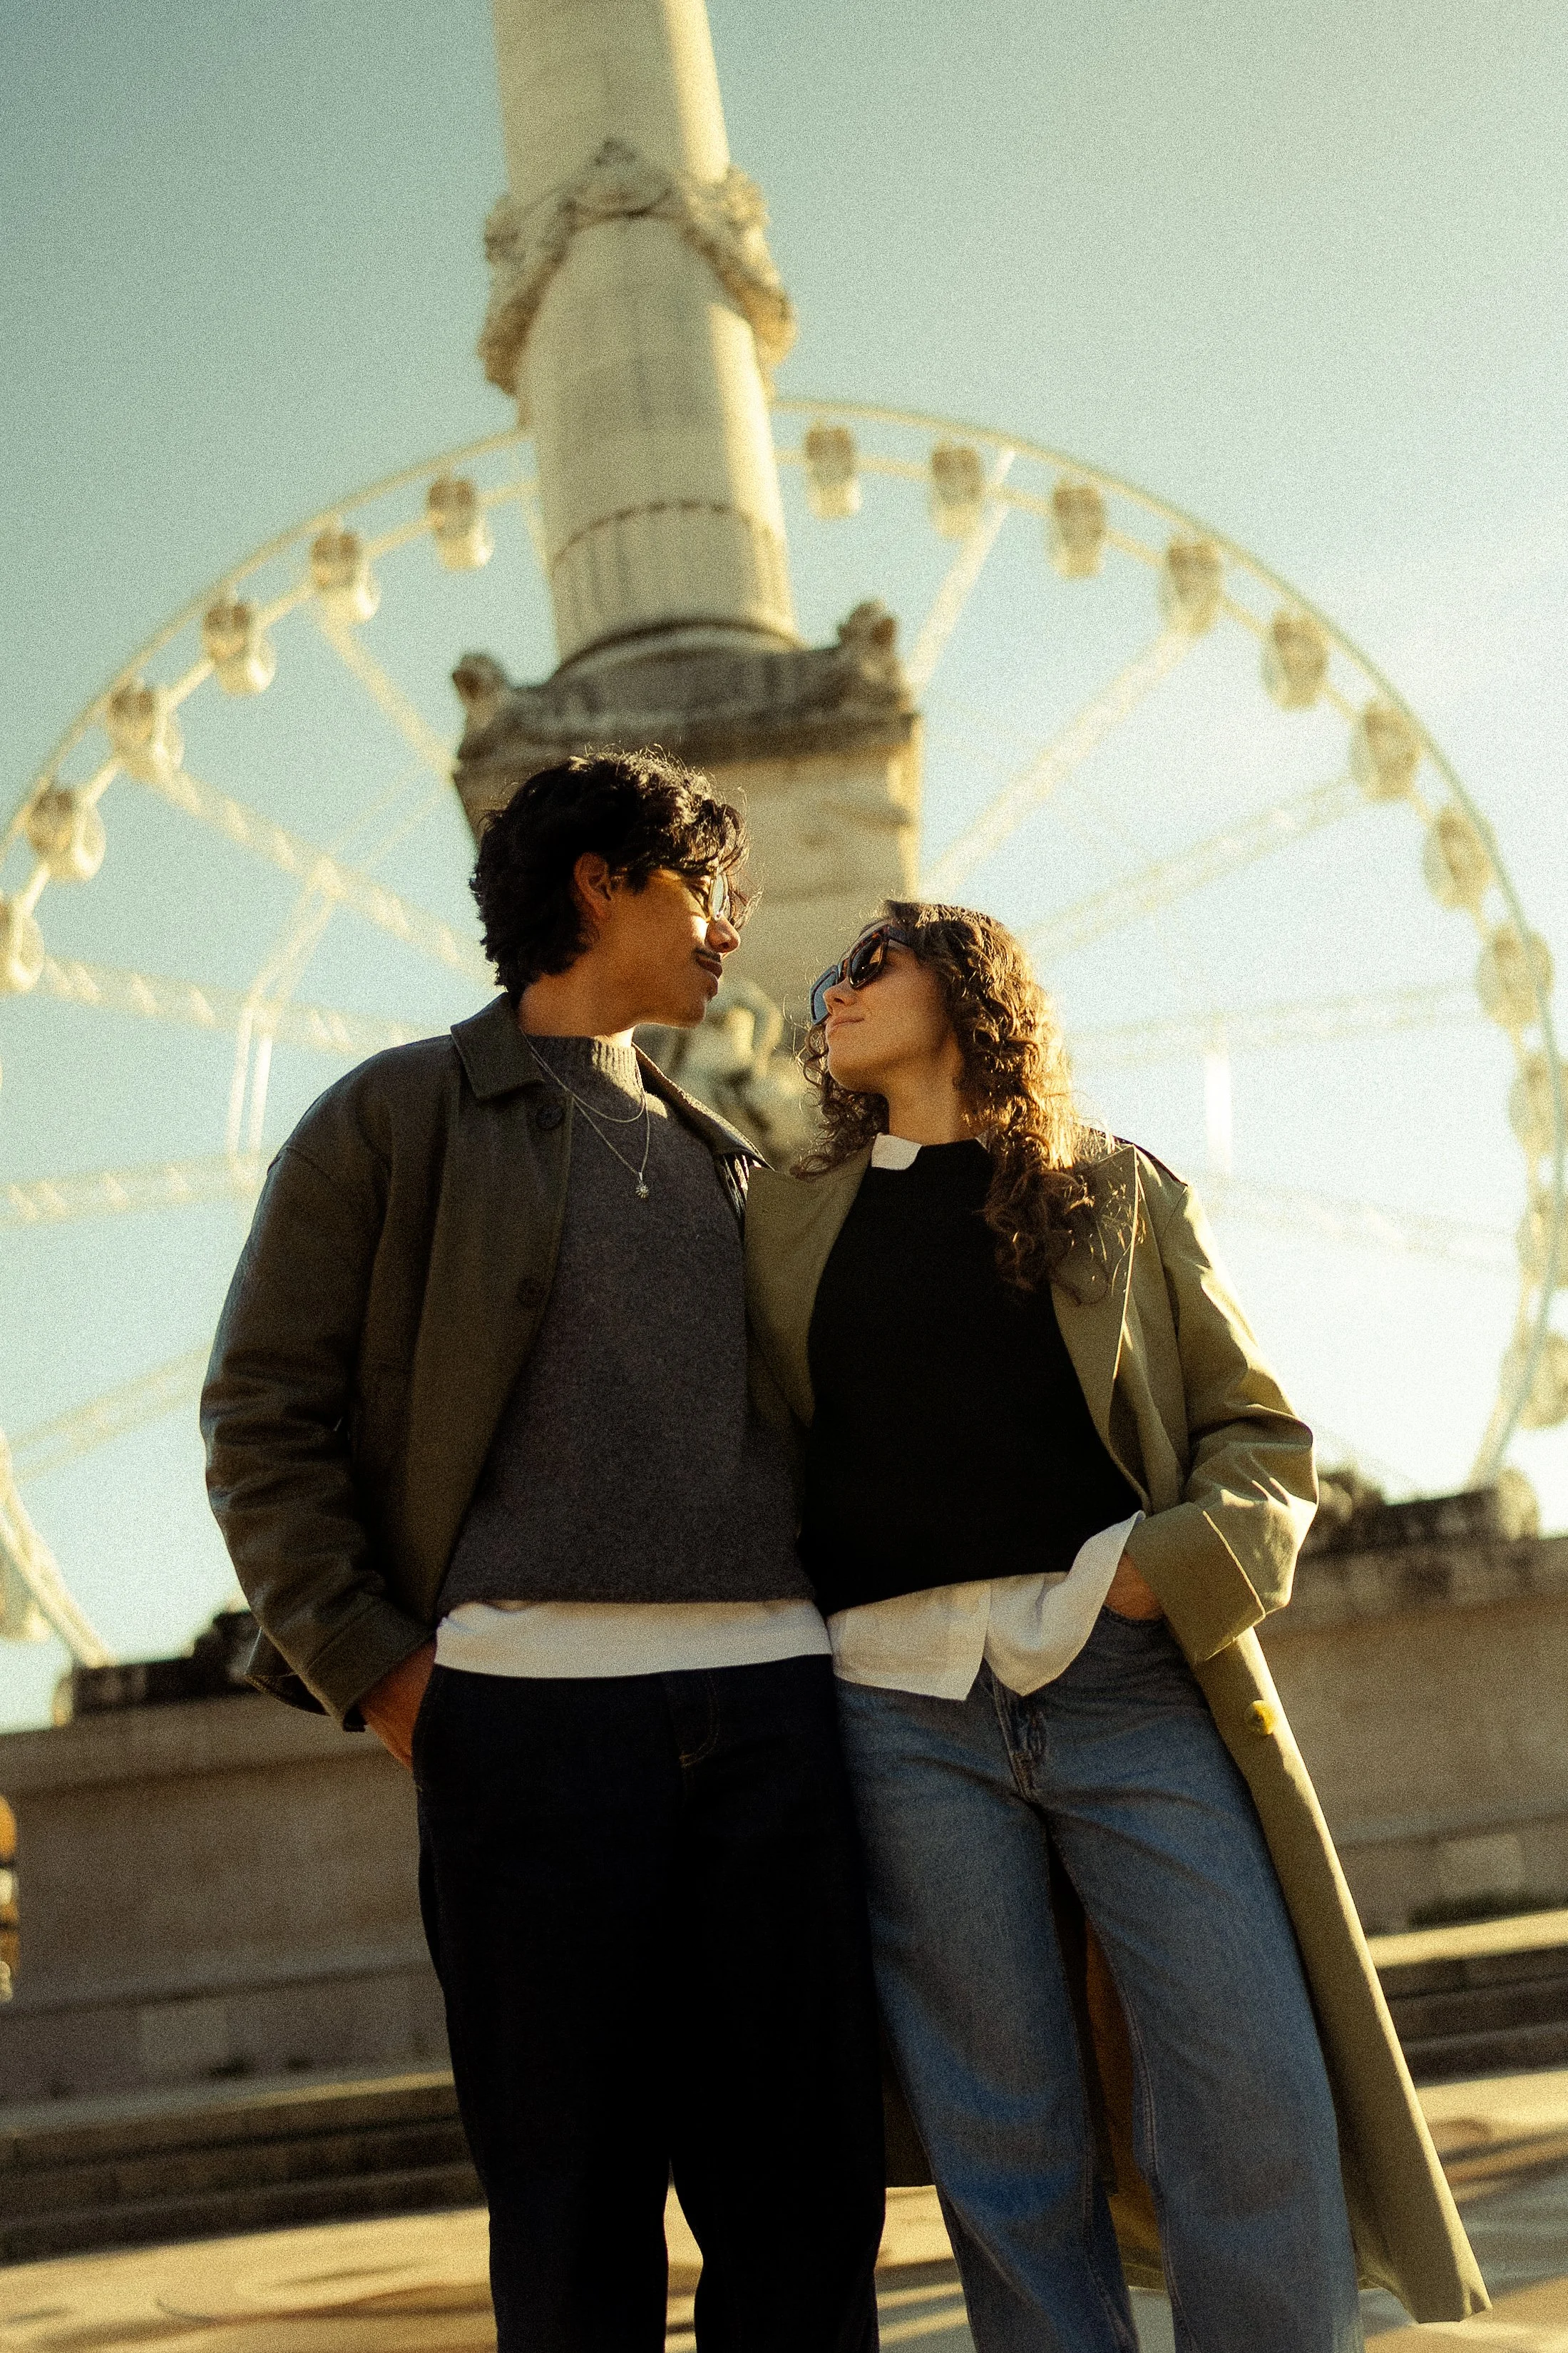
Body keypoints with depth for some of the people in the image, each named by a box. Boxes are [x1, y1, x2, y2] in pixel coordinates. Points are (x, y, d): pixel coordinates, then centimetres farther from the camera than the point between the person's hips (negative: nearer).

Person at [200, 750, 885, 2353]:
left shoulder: (722, 1162, 23)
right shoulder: (395, 1117, 8)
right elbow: (263, 1416, 3)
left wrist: (834, 1636, 9)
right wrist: (379, 1677, -6)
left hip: (769, 1698, 5)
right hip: (534, 1704, -4)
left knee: (808, 2197, 5)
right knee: (577, 2219, 2)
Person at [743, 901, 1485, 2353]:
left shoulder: (1120, 1193, 13)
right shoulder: (785, 1223, 17)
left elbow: (1261, 1435, 10)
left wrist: (1183, 1565, -10)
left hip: (1131, 1676, -1)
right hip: (904, 1702, 1)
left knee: (1256, 2114, -5)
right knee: (1005, 2150, 4)